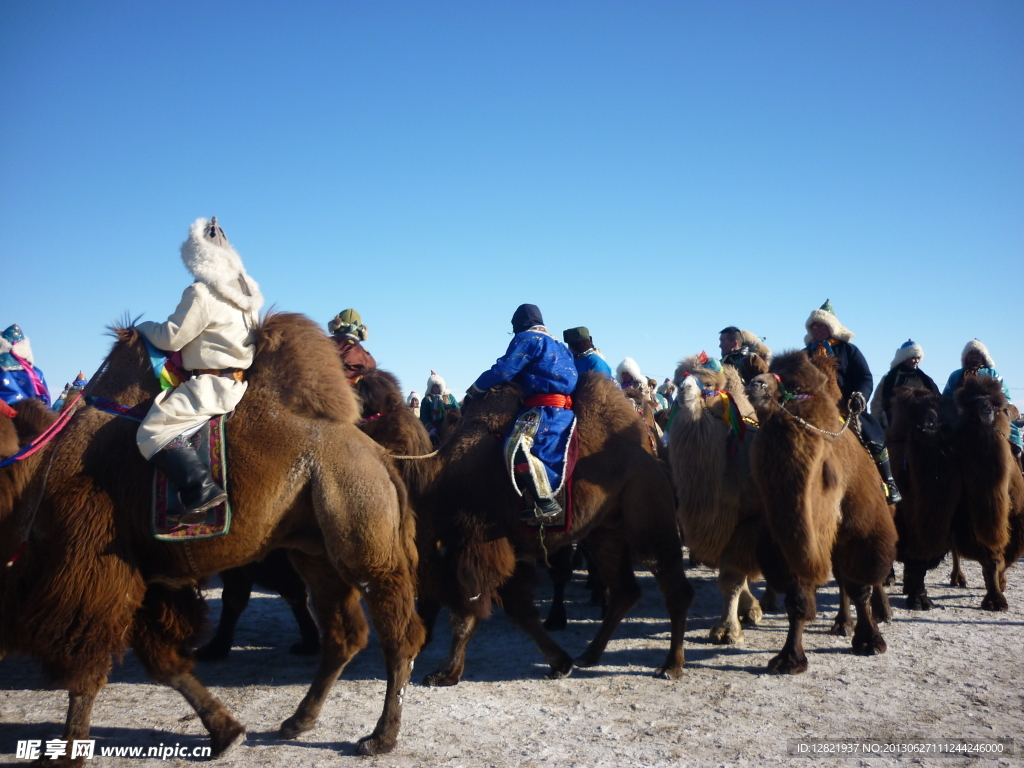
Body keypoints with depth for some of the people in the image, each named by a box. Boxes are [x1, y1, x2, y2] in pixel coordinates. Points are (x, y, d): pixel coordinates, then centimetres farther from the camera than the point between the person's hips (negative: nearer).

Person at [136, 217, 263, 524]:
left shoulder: (201, 293, -14)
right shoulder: (243, 292, 14)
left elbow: (171, 338, -12)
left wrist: (144, 327, 8)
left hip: (212, 385, -10)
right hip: (237, 380, 10)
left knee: (154, 428, -18)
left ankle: (202, 490, -29)